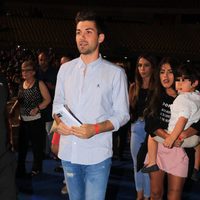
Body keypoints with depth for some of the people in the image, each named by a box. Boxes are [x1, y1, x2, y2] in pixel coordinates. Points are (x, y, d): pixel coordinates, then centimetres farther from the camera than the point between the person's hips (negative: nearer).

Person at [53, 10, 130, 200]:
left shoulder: (115, 73, -4)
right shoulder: (65, 69, 8)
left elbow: (122, 114, -3)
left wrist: (95, 129, -19)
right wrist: (59, 123, -6)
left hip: (97, 155, -4)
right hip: (68, 152, 4)